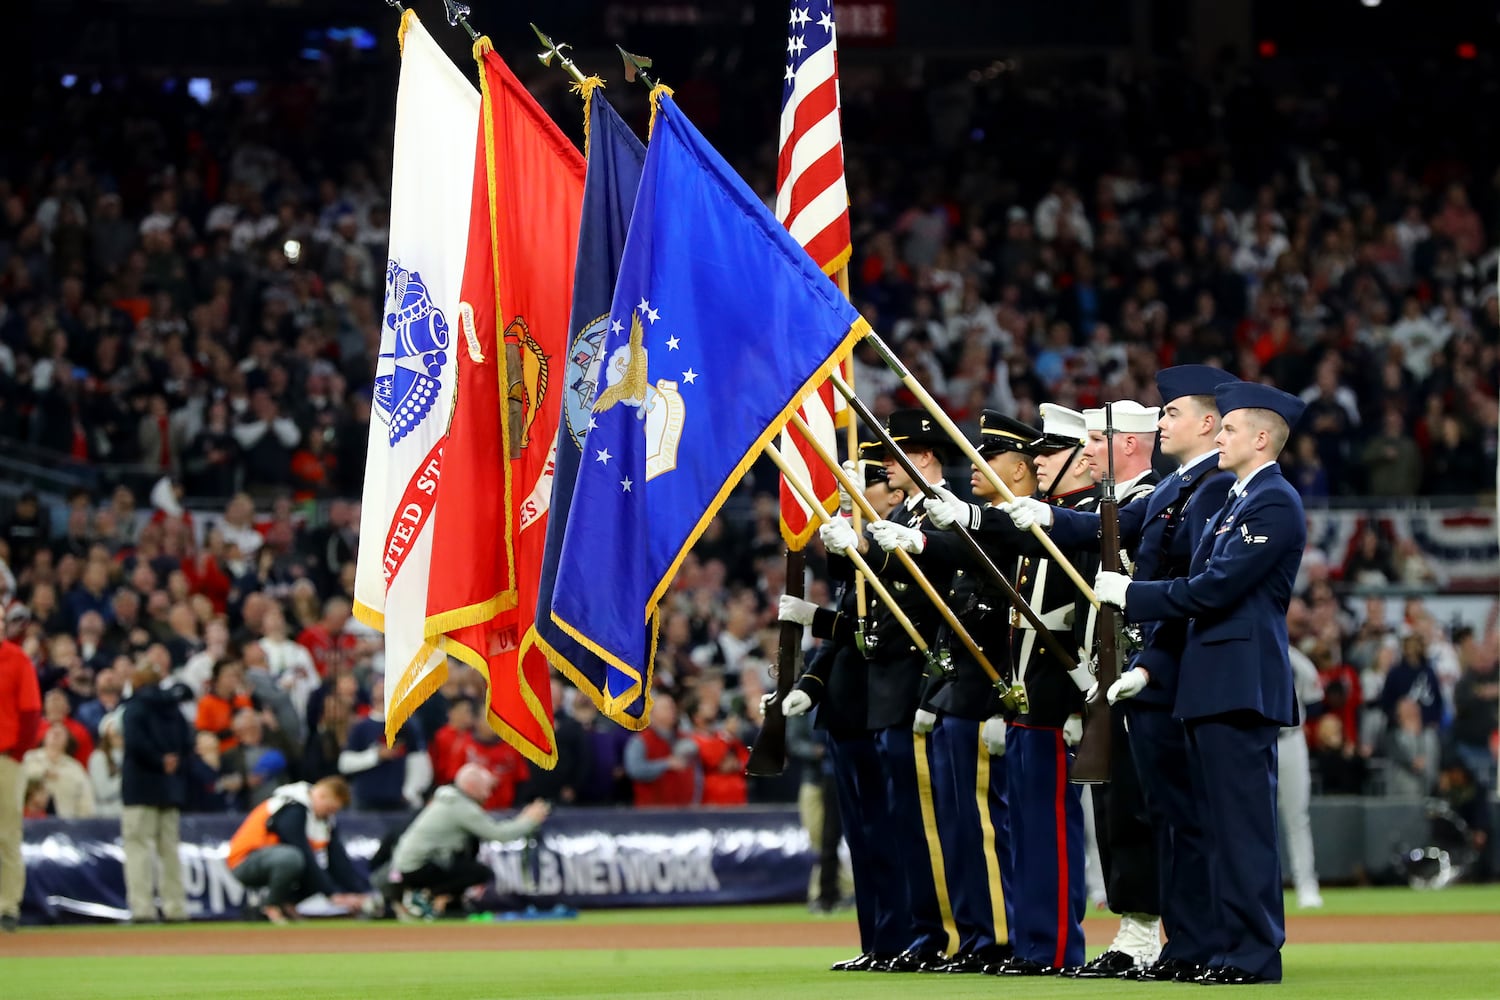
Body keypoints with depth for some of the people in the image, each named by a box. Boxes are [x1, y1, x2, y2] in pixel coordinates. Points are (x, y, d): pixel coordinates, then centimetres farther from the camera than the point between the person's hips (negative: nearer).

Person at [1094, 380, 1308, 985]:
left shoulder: (1274, 503, -12)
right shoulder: (1238, 500, 20)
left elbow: (1214, 589, -18)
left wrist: (1129, 594, -10)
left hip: (1242, 684, -10)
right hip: (1219, 686, 10)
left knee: (1243, 826, -9)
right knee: (1229, 827, 11)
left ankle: (1255, 959, -8)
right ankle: (1237, 950, 15)